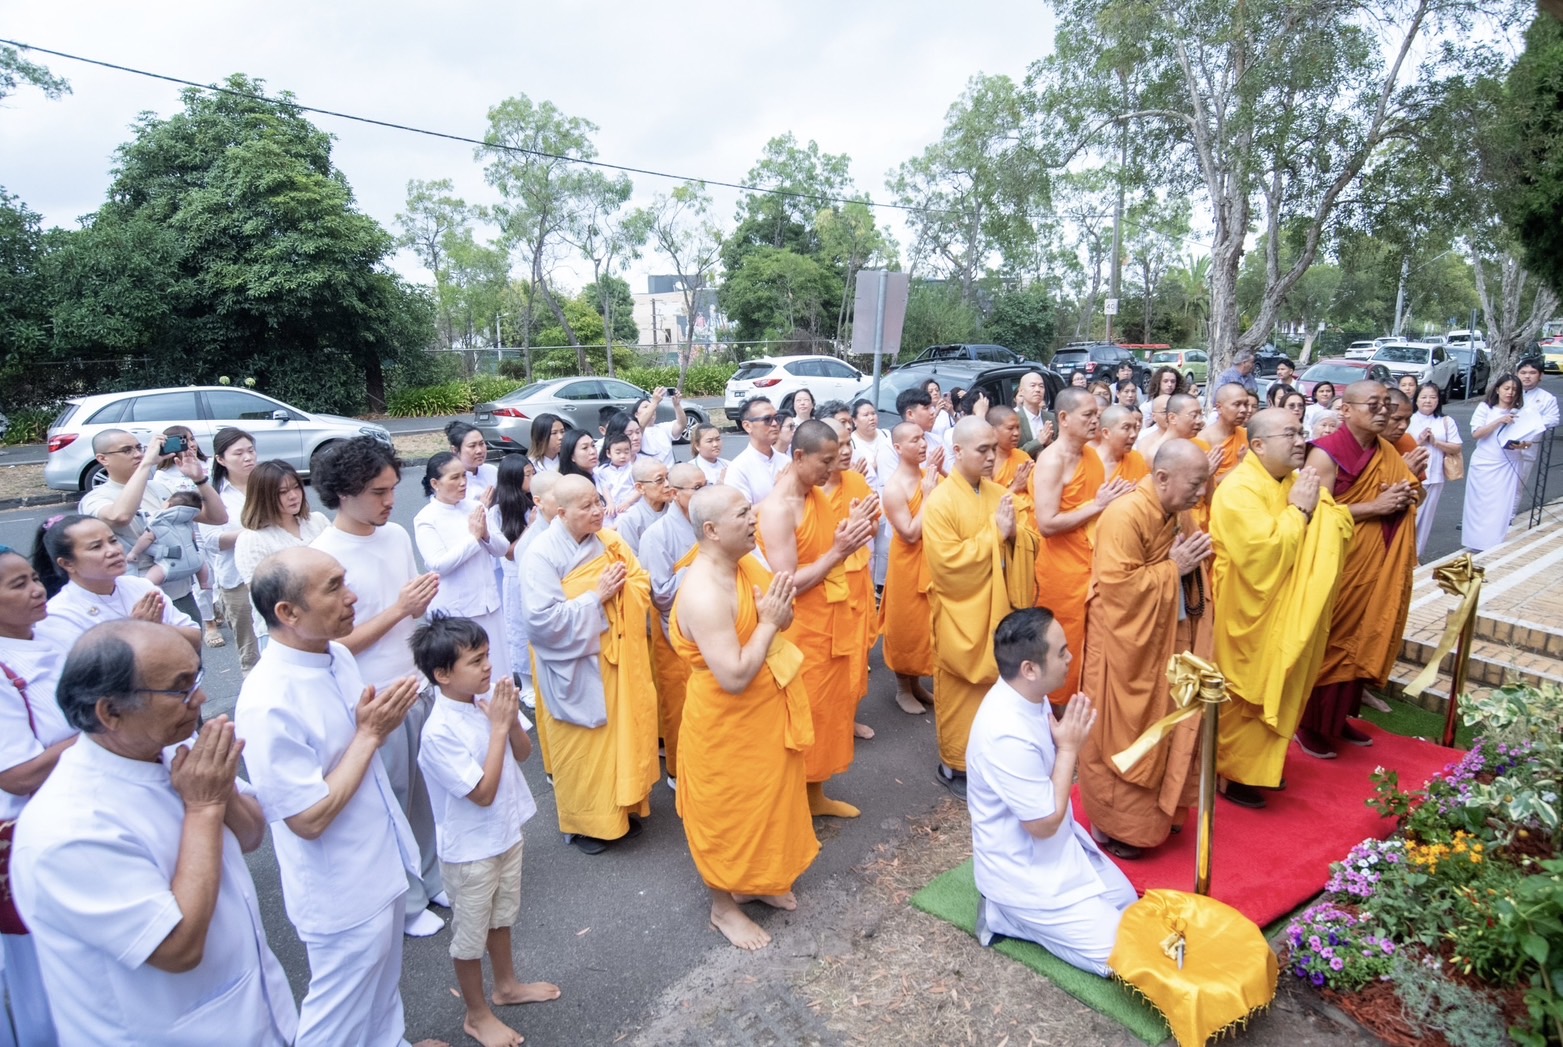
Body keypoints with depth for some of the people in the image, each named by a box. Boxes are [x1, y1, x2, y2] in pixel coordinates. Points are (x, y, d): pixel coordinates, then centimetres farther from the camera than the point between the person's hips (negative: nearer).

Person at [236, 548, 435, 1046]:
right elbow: (309, 819, -26)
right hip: (343, 894, -8)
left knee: (383, 990, 30)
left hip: (380, 865, 8)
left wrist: (384, 717, -3)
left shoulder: (335, 652, -5)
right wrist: (370, 734, -24)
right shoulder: (269, 703, -31)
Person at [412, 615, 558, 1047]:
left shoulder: (491, 696, -11)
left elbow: (523, 753, 0)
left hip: (507, 833, 7)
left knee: (502, 918, 28)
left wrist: (512, 720, -20)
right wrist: (498, 727, -29)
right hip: (470, 851, -7)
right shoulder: (439, 733, -30)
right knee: (470, 936, 16)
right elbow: (483, 792, -28)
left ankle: (507, 986, 51)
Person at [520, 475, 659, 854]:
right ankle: (584, 823, 28)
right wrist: (596, 597, -20)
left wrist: (617, 590, -15)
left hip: (619, 659, 6)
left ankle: (623, 807, 35)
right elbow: (543, 619, -24)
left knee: (624, 733, 16)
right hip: (575, 670, -5)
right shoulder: (541, 554, -17)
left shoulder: (610, 541, 1)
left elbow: (642, 584, 5)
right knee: (582, 746, 9)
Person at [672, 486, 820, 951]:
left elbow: (779, 616, 8)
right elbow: (735, 677, -34)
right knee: (727, 813, 12)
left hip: (766, 715, 9)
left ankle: (757, 882, 47)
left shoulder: (747, 563, -3)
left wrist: (782, 609, -15)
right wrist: (769, 622, -26)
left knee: (766, 800, 25)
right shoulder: (704, 595, -31)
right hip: (727, 725, -9)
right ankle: (724, 906, 34)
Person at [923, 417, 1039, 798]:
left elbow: (1032, 544, 5)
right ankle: (956, 764, 24)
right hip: (962, 616, -6)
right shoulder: (939, 502, -15)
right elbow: (948, 562, -23)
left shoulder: (1000, 493, 5)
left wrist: (1015, 532, -17)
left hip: (1000, 610, 6)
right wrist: (994, 534, -21)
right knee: (961, 693, 7)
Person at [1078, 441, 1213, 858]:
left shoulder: (1179, 514, 5)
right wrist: (1172, 568, -22)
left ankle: (1154, 811, 36)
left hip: (1167, 640, 9)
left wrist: (1196, 560, 1)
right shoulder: (1124, 516, -23)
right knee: (1120, 737, 5)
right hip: (1126, 645, -8)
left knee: (1161, 729, 18)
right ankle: (1112, 825, 20)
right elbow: (1117, 585, -28)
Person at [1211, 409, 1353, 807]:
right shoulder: (1239, 490, -21)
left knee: (1277, 692, 19)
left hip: (1290, 612, 8)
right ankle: (1230, 773, 19)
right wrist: (1298, 510, -21)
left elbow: (1341, 530, 6)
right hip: (1251, 614, -8)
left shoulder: (1299, 480, 6)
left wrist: (1320, 503, -12)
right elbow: (1263, 552, -31)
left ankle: (1259, 764, 35)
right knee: (1245, 697, 4)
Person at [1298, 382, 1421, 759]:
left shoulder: (1389, 453, 9)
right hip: (1335, 568, -7)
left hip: (1377, 568, 7)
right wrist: (1374, 507, -22)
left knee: (1361, 642, 14)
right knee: (1326, 644, 1)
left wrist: (1408, 495, -5)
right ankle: (1309, 723, 15)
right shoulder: (1326, 454, -14)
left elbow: (1412, 492, 18)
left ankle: (1339, 718, 29)